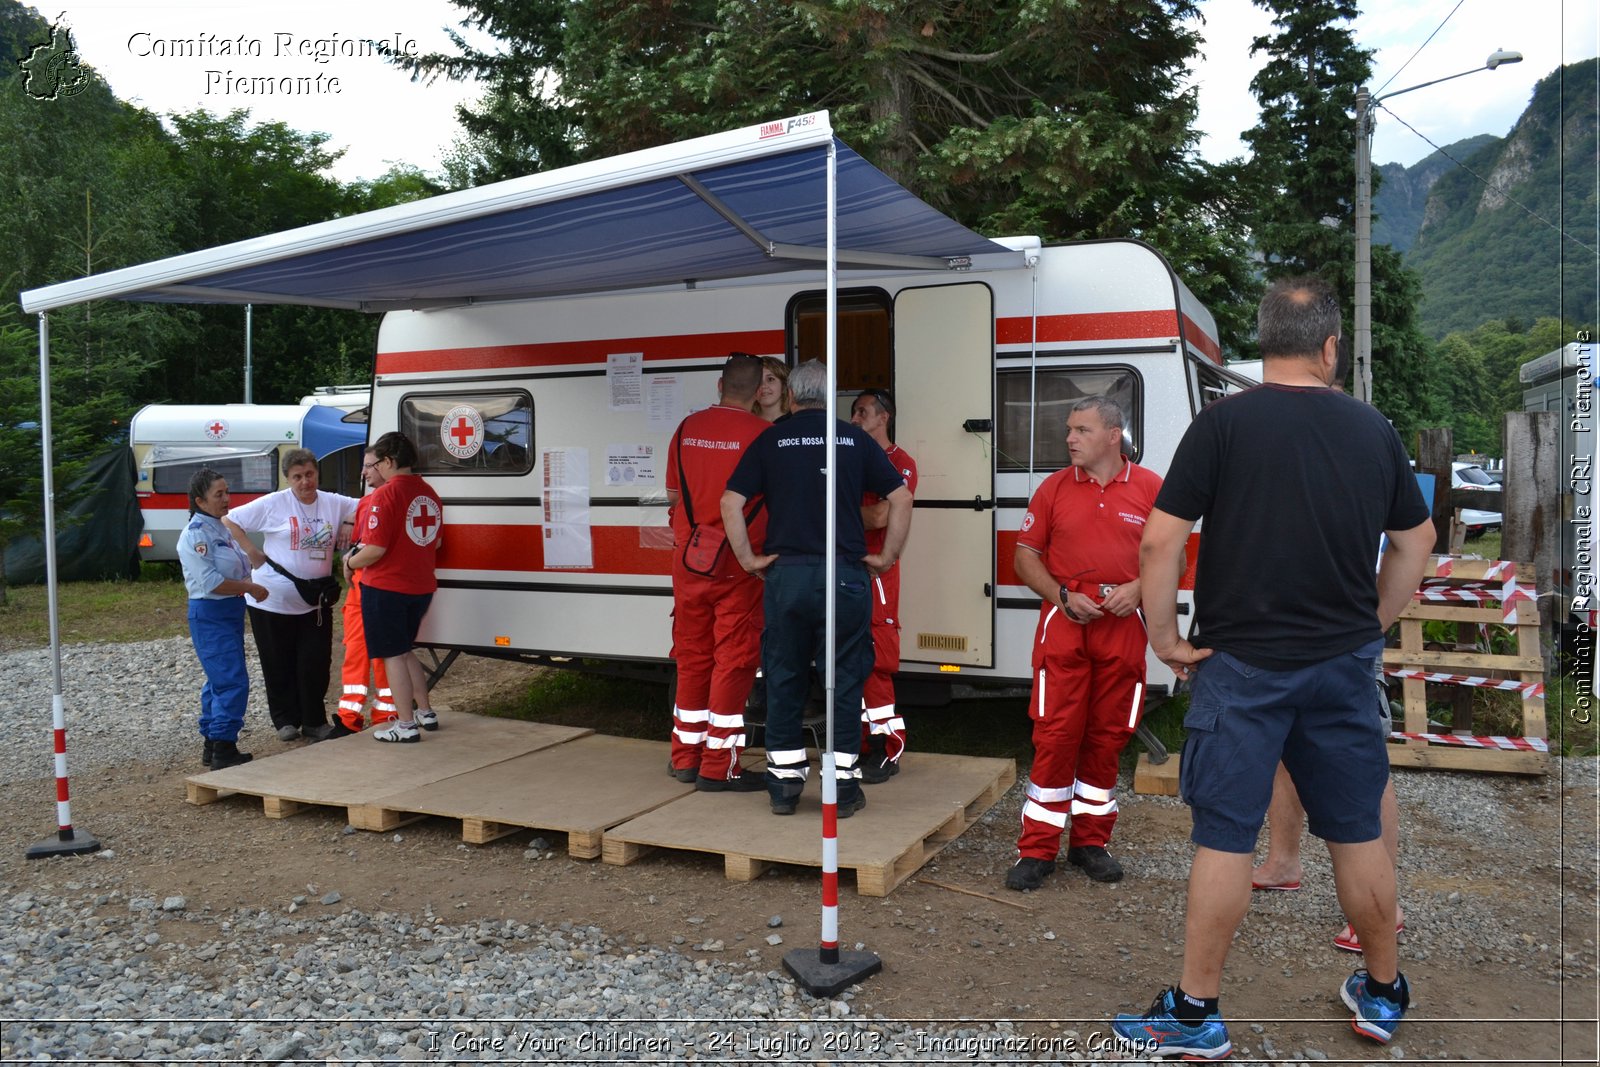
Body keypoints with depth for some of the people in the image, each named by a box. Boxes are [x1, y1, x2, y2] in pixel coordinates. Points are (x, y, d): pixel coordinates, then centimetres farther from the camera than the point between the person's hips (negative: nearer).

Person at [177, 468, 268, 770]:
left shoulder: (221, 529, 13)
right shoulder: (196, 534, -15)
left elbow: (235, 569, 22)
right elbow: (210, 583, -21)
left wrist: (248, 582, 5)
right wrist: (250, 587, -16)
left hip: (230, 611, 10)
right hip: (210, 615, -10)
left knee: (219, 680, 15)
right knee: (233, 681, -12)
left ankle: (212, 746, 24)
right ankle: (223, 751, -7)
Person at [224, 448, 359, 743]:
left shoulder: (334, 504, 4)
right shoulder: (272, 504, -5)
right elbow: (229, 521, -1)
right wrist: (253, 554, -7)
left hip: (316, 604, 2)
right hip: (274, 602, -2)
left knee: (316, 664, 3)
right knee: (279, 666, 7)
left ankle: (314, 722, 16)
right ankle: (286, 721, 22)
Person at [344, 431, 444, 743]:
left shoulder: (386, 494, -17)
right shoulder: (429, 493, 7)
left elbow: (376, 549, -21)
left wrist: (351, 561, -3)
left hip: (386, 587, -7)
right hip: (421, 586, 8)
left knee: (393, 655, 3)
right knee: (404, 649, 23)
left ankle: (406, 726, 7)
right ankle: (425, 712, 28)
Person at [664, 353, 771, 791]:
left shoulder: (687, 428, 4)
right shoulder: (760, 433, -11)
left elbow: (673, 494, 12)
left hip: (689, 558, 5)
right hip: (738, 561, -5)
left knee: (693, 656, 15)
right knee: (734, 660, 2)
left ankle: (685, 756, 24)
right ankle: (719, 767, 5)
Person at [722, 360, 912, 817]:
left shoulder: (771, 440, 5)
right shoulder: (855, 439, 6)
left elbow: (731, 503, -2)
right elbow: (900, 497, 2)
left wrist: (748, 559, 4)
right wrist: (887, 557, 8)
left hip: (786, 574, 1)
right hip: (845, 574, 0)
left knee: (785, 679, 11)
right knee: (845, 679, 8)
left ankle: (784, 783, 18)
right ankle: (843, 785, 12)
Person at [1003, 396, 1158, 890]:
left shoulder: (1149, 488, 4)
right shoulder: (1054, 488, 5)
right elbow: (1026, 557, 7)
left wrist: (1138, 588, -10)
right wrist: (1064, 598, -8)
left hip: (1123, 625, 1)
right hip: (1064, 623, -1)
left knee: (1107, 737, 8)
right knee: (1055, 734, -4)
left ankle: (1090, 841, 23)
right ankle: (1037, 850, 4)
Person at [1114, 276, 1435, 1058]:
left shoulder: (1222, 422, -10)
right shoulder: (1373, 429, 4)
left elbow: (1160, 541, -15)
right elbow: (1417, 540, 14)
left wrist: (1165, 638, -4)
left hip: (1243, 664, -4)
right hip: (1345, 662, 4)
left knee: (1223, 837, 2)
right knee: (1358, 832, 17)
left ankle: (1196, 1013, 12)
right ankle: (1383, 994, 34)